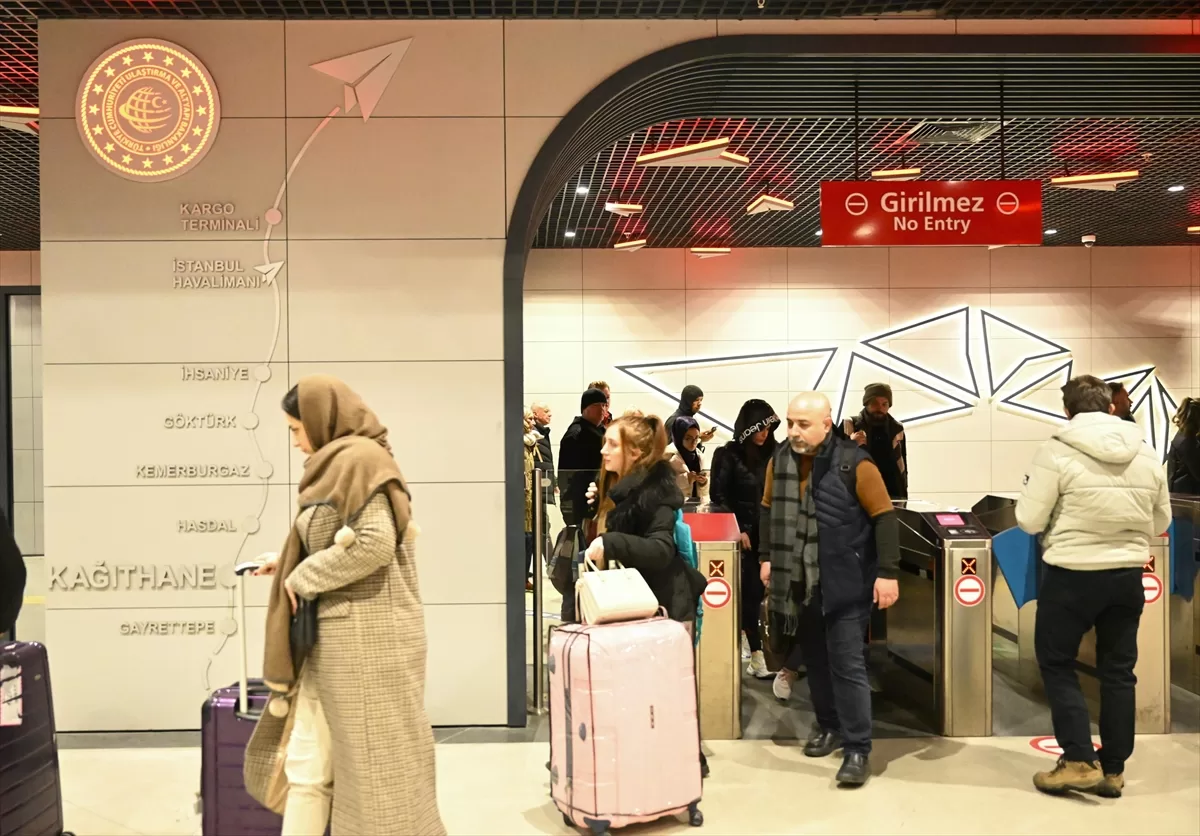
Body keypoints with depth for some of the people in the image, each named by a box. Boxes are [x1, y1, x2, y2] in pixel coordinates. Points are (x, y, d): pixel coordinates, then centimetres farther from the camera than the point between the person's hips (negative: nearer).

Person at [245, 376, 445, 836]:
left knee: (376, 768, 1)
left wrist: (301, 577, -12)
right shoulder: (341, 464, 16)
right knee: (306, 769, 11)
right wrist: (288, 564, 19)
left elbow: (374, 544, -23)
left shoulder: (359, 459, -12)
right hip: (332, 636, 9)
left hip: (364, 636, -9)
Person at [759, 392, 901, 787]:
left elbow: (884, 517, -11)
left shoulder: (854, 463, -14)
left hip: (845, 583, -5)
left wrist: (887, 572, -15)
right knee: (815, 659, 15)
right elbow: (768, 510, 16)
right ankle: (828, 725, 33)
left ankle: (858, 748, 5)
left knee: (847, 664, -4)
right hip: (799, 581, 5)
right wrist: (766, 557, 13)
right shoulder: (779, 462, 2)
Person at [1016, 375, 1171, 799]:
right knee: (1118, 670, 14)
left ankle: (1079, 761, 6)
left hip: (1071, 574, -5)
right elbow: (1160, 523, 10)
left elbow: (1029, 521, -11)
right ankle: (1113, 768, 21)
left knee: (1056, 663, 10)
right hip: (1128, 575, 5)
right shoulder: (1147, 454, 3)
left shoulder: (1056, 451, -13)